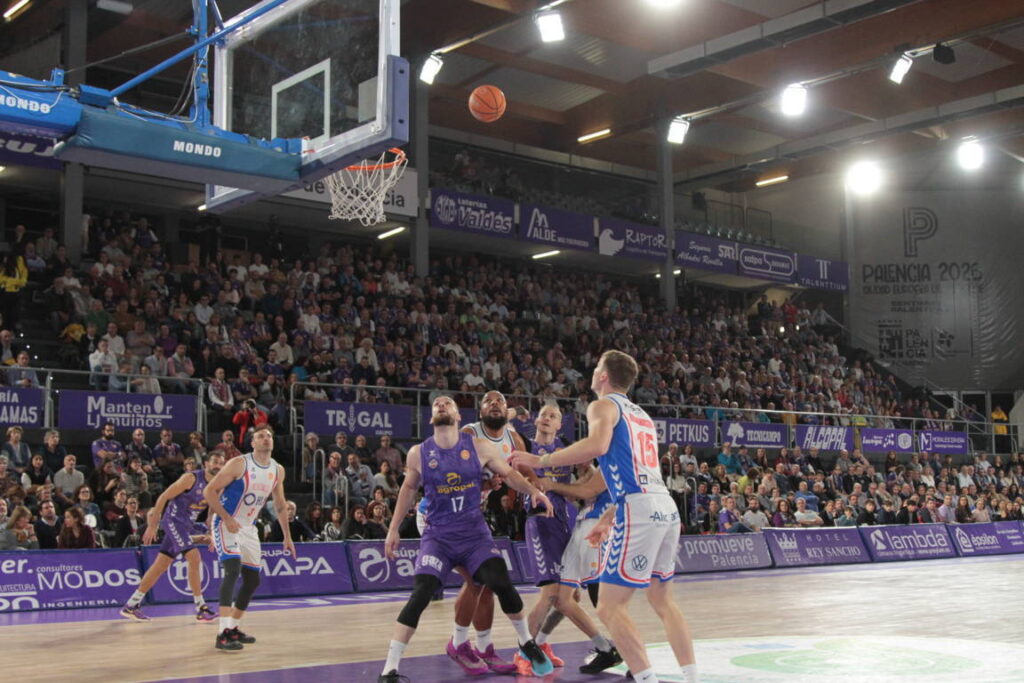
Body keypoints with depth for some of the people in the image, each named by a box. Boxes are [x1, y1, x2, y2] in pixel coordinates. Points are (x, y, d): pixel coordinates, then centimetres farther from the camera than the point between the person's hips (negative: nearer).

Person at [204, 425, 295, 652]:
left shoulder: (278, 471, 2)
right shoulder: (239, 464, -17)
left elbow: (280, 504, 16)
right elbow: (209, 491, -16)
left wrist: (287, 536, 14)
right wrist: (227, 518, -26)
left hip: (249, 528, 7)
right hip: (227, 525, -7)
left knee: (252, 580, 11)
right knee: (233, 571, -25)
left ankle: (233, 629, 27)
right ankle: (223, 635, -27)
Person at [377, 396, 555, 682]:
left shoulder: (480, 447, -5)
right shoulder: (418, 454, -3)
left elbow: (509, 473, 7)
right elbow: (408, 489, 14)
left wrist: (534, 491, -10)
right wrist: (393, 528, 14)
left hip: (475, 532, 1)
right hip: (437, 536, -1)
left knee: (502, 583, -15)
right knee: (419, 596, -17)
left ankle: (527, 644, 14)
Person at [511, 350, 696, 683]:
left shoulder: (603, 405, 1)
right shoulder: (641, 414, 26)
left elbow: (597, 445, -21)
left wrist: (541, 461, -13)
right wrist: (608, 518, 34)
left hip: (640, 510, -9)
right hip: (666, 507, 9)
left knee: (611, 607, -4)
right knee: (662, 600, 22)